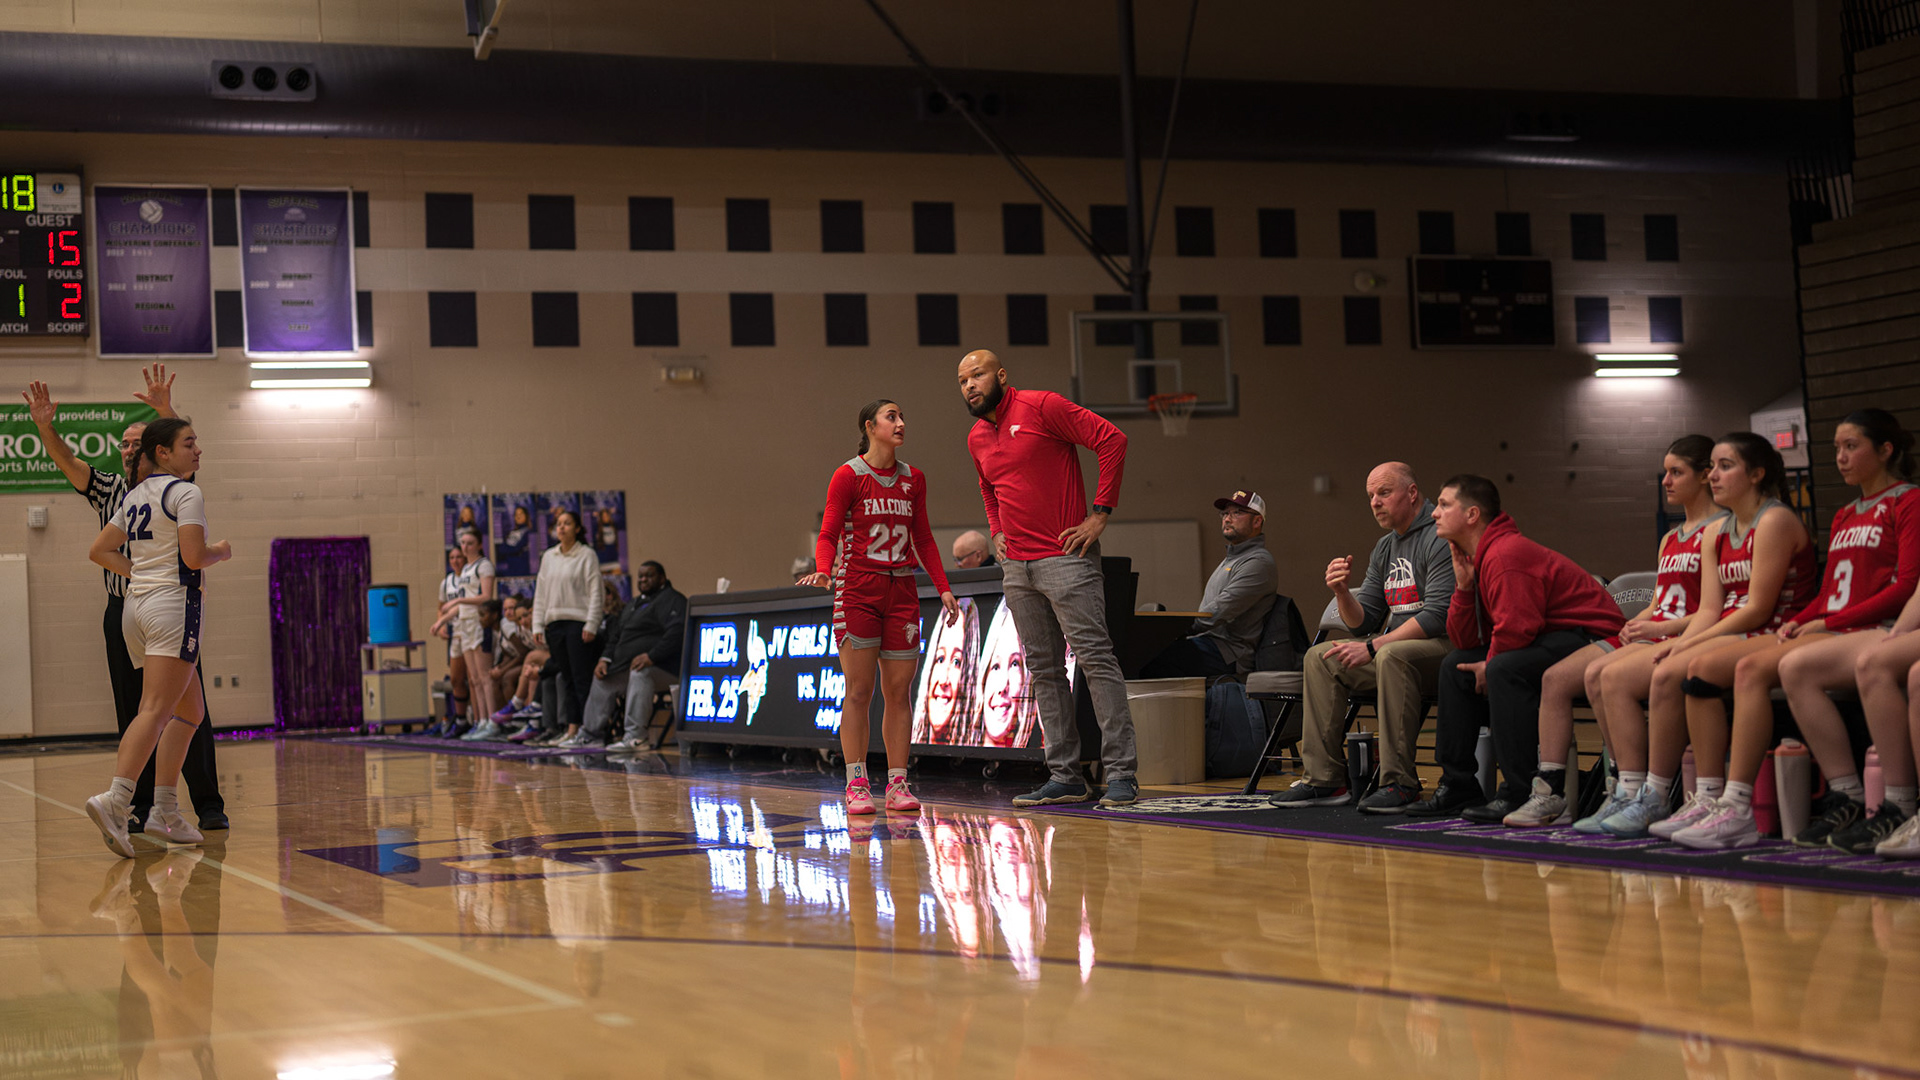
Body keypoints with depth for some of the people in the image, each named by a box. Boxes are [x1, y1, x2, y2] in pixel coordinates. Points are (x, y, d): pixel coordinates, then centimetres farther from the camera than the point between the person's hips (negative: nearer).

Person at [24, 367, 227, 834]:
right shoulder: (108, 489, 11)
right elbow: (66, 461, 0)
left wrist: (165, 412, -34)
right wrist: (45, 427, -18)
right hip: (122, 613, 3)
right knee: (132, 713, 5)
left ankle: (209, 804, -3)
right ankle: (141, 805, 10)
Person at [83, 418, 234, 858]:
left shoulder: (135, 496, 18)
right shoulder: (185, 493, -7)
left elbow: (99, 551, 19)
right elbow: (194, 557, -16)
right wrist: (221, 552, 3)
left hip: (137, 605, 9)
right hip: (173, 603, -9)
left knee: (190, 711, 16)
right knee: (155, 710, -18)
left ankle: (165, 810, 10)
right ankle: (116, 799, -34)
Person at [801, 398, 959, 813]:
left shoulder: (913, 479, 11)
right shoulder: (848, 476, -3)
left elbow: (923, 539, 17)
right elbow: (828, 535, -5)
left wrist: (943, 587, 9)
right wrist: (823, 570, -24)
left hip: (901, 592, 4)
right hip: (857, 591, -4)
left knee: (898, 691, 2)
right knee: (859, 690, -5)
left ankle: (897, 783, 5)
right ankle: (856, 785, -2)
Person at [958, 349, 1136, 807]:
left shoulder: (1041, 407, -7)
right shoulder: (976, 439, 15)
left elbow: (1112, 440, -11)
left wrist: (1100, 513, -14)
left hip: (1065, 558, -8)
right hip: (1017, 567, 8)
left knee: (1096, 659, -10)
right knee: (1044, 670, 8)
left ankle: (1120, 772, -10)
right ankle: (1064, 776, 12)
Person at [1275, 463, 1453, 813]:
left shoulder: (1440, 537, -12)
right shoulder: (1385, 548, 16)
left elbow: (1438, 615, -22)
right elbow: (1363, 622, 15)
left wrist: (1373, 648, -22)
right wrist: (1342, 593, -7)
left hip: (1445, 645, -9)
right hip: (1394, 648, 9)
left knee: (1393, 656, -37)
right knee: (1320, 658, -1)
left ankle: (1399, 783, -34)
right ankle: (1325, 780, -5)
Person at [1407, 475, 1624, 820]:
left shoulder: (1505, 555, -20)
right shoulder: (1476, 557, 12)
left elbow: (1515, 629, -29)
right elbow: (1465, 641, 9)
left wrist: (1490, 667, -12)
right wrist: (1463, 585, -2)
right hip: (1549, 640, 11)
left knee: (1505, 669, -33)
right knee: (1456, 666, 10)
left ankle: (1520, 794, -27)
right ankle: (1457, 787, 12)